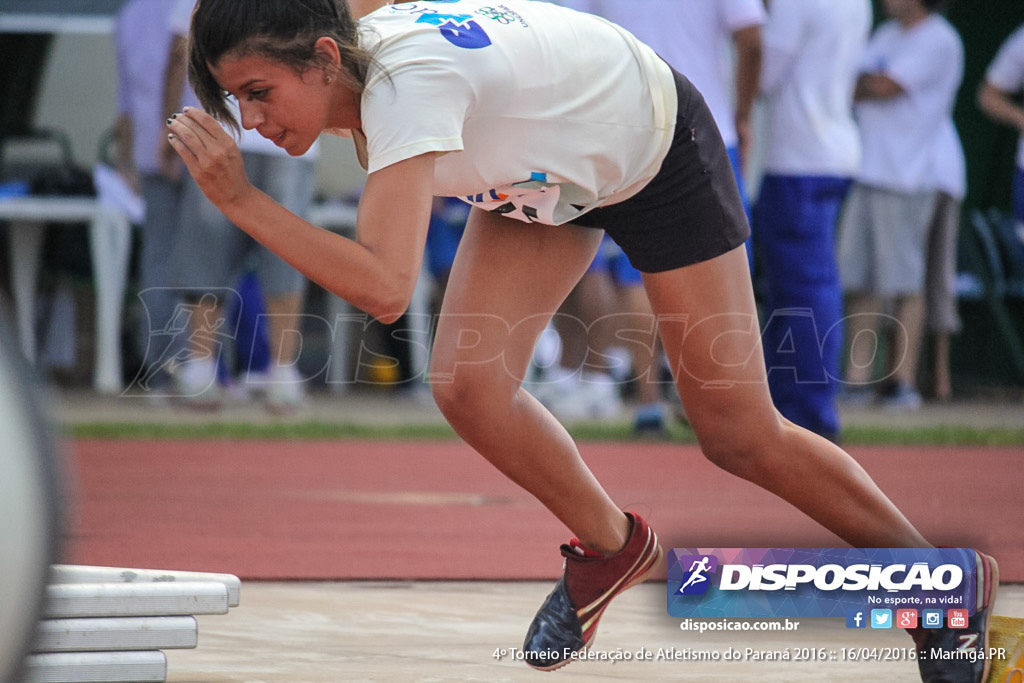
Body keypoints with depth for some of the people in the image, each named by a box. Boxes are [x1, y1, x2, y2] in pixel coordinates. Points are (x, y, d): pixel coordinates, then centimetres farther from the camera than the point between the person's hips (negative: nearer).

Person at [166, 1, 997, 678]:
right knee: (468, 383, -12)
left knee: (740, 437, -1)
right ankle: (613, 548, 14)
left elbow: (385, 287, -52)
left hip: (660, 147, -7)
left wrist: (241, 199, -50)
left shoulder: (407, 86, -42)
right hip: (547, 167, 7)